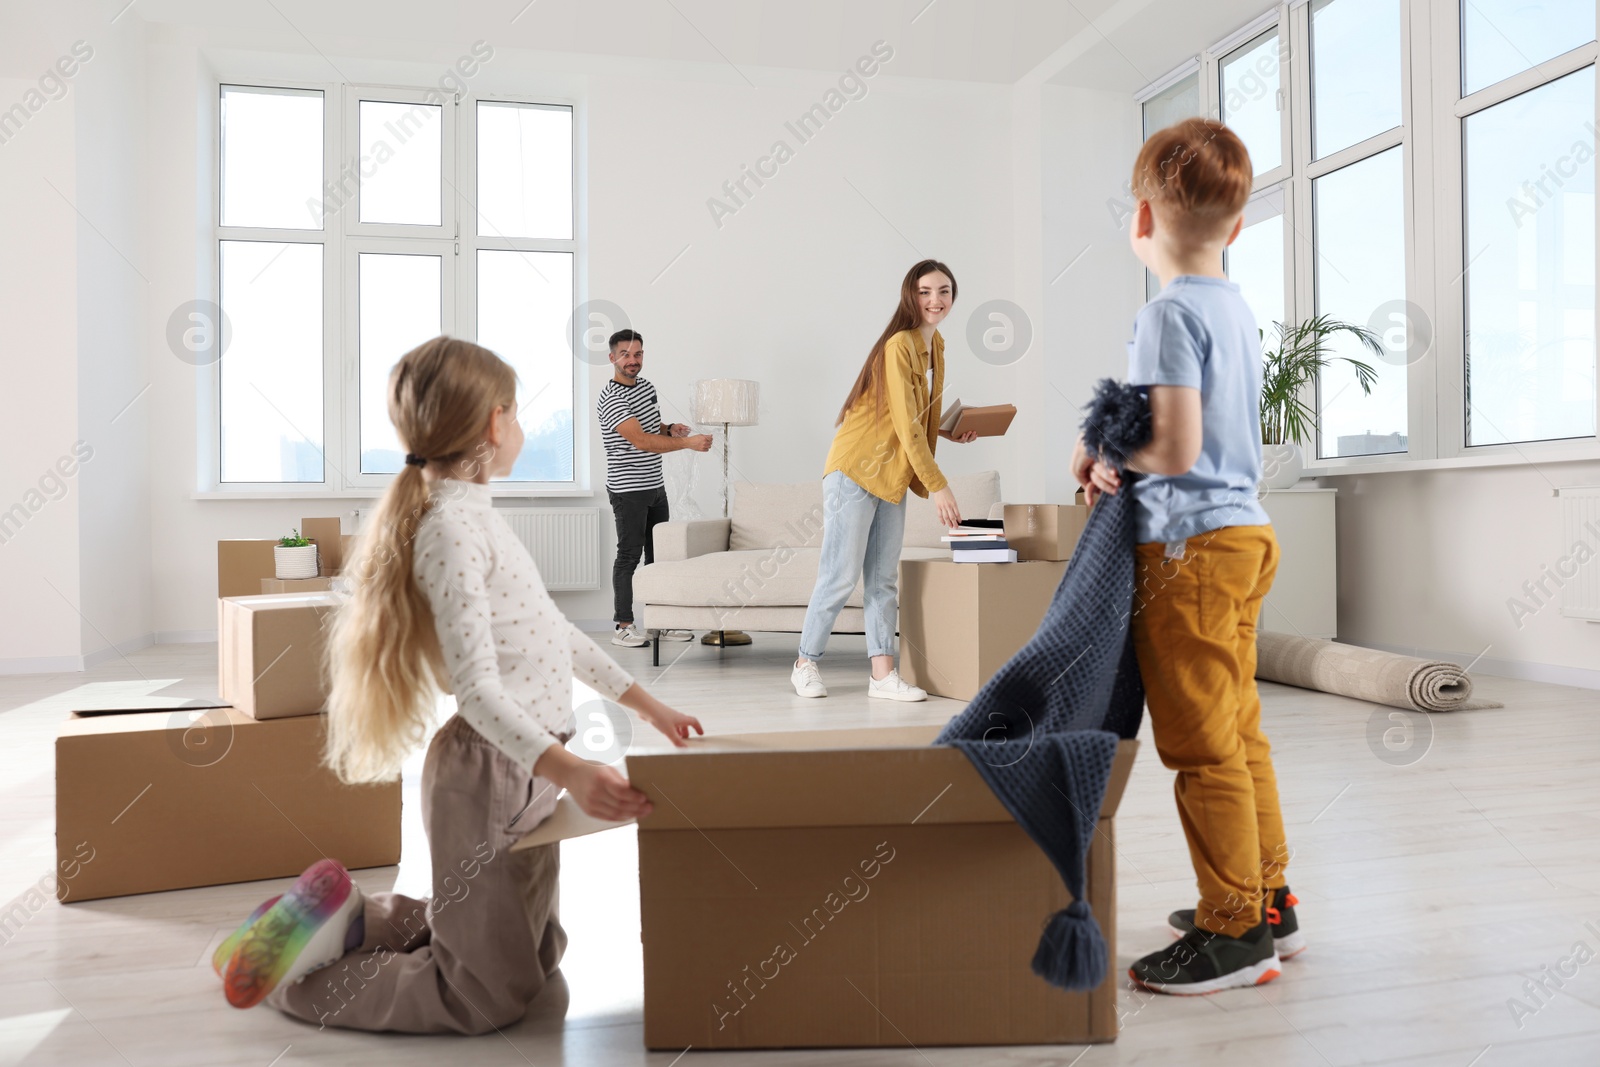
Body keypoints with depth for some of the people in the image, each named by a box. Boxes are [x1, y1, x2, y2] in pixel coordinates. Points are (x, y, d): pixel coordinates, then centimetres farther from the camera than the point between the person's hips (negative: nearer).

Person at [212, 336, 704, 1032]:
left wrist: (644, 703, 19)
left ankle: (349, 922, 26)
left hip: (528, 766, 10)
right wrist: (569, 772, -35)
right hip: (488, 769, -10)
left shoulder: (474, 514, 11)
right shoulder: (451, 525, -19)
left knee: (537, 954, 25)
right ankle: (297, 974, 12)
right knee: (489, 997, 2)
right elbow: (477, 687, -26)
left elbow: (553, 628, 17)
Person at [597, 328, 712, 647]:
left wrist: (670, 428, 3)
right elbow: (640, 440, -27)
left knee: (658, 554, 11)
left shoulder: (647, 387, 10)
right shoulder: (610, 399, -17)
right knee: (629, 555, -3)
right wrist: (689, 442, -32)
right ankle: (623, 626, 5)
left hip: (655, 487, 8)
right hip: (628, 491, -8)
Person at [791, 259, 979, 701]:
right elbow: (906, 425, -20)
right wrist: (938, 486, -19)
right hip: (855, 470, -9)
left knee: (883, 579, 7)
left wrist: (951, 432, 8)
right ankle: (805, 664, 10)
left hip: (892, 474, 9)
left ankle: (883, 673, 9)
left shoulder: (935, 344, 12)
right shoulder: (899, 346, -17)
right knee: (841, 576, -5)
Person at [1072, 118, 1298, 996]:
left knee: (1201, 743, -2)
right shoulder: (1236, 308, 13)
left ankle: (1233, 931, 8)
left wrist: (1100, 447, -5)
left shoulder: (1169, 312, -15)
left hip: (1190, 545, -10)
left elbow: (1174, 449, -22)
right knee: (1239, 729, 17)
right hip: (1245, 529, 10)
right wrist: (1123, 465, 10)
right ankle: (1266, 900, 28)